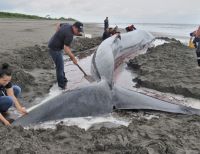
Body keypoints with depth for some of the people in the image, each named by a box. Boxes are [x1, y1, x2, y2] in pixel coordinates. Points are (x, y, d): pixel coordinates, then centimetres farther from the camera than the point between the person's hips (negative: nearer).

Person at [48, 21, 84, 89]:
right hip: (55, 48, -10)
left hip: (54, 45, 10)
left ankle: (63, 79, 33)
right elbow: (66, 48, -30)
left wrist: (58, 35, 18)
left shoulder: (67, 25, 1)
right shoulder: (69, 35, -28)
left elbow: (59, 25, 20)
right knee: (60, 66, -4)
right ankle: (62, 84, 6)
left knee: (60, 65, 19)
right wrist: (73, 58, -24)